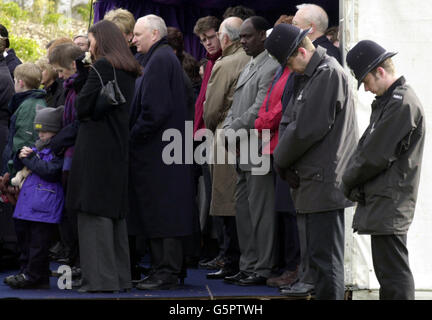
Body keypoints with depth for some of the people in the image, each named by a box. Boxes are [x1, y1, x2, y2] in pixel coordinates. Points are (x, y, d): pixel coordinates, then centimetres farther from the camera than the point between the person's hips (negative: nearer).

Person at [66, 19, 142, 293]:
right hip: (120, 147, 8)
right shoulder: (130, 71, 13)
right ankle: (120, 277, 13)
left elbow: (83, 107, -12)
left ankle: (100, 277, -10)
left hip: (96, 147, -8)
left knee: (95, 212, -7)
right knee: (115, 213, 12)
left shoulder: (101, 66, -10)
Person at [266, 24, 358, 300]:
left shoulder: (329, 74, -14)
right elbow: (288, 122, 16)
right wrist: (284, 161, 0)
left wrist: (282, 159, -3)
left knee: (326, 261, -9)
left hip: (325, 183, -10)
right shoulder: (307, 77, 17)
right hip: (313, 184, 10)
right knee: (319, 259, 15)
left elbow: (307, 129, -18)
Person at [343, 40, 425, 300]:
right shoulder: (387, 101, 17)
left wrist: (349, 182, -3)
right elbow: (366, 146, 19)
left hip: (390, 204, -10)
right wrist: (353, 183, 5)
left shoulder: (403, 103, -16)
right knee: (388, 272, 14)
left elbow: (376, 155, -17)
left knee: (394, 274, -10)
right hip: (381, 203, 10)